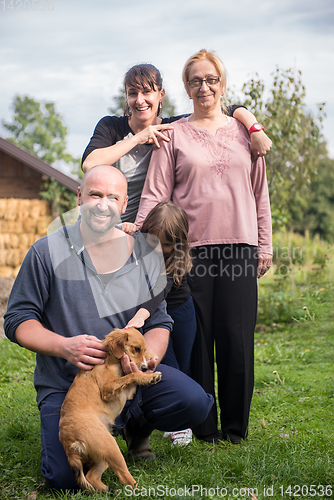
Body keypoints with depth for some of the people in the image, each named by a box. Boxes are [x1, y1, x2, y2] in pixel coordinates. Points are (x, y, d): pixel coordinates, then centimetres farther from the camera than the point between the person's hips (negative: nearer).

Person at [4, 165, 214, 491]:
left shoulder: (146, 253, 4)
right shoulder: (47, 252, -4)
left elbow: (159, 323, 7)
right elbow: (18, 320, -2)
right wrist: (64, 346, -20)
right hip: (65, 385, -2)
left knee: (194, 402, -22)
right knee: (66, 477, -23)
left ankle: (135, 427, 12)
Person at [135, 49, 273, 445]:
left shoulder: (244, 131, 13)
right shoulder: (174, 134, 7)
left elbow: (259, 193, 16)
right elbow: (155, 194, 0)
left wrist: (264, 246, 12)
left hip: (239, 249, 2)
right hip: (191, 249, -1)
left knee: (237, 339, -1)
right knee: (197, 339, 0)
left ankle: (236, 426, 13)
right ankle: (203, 427, 12)